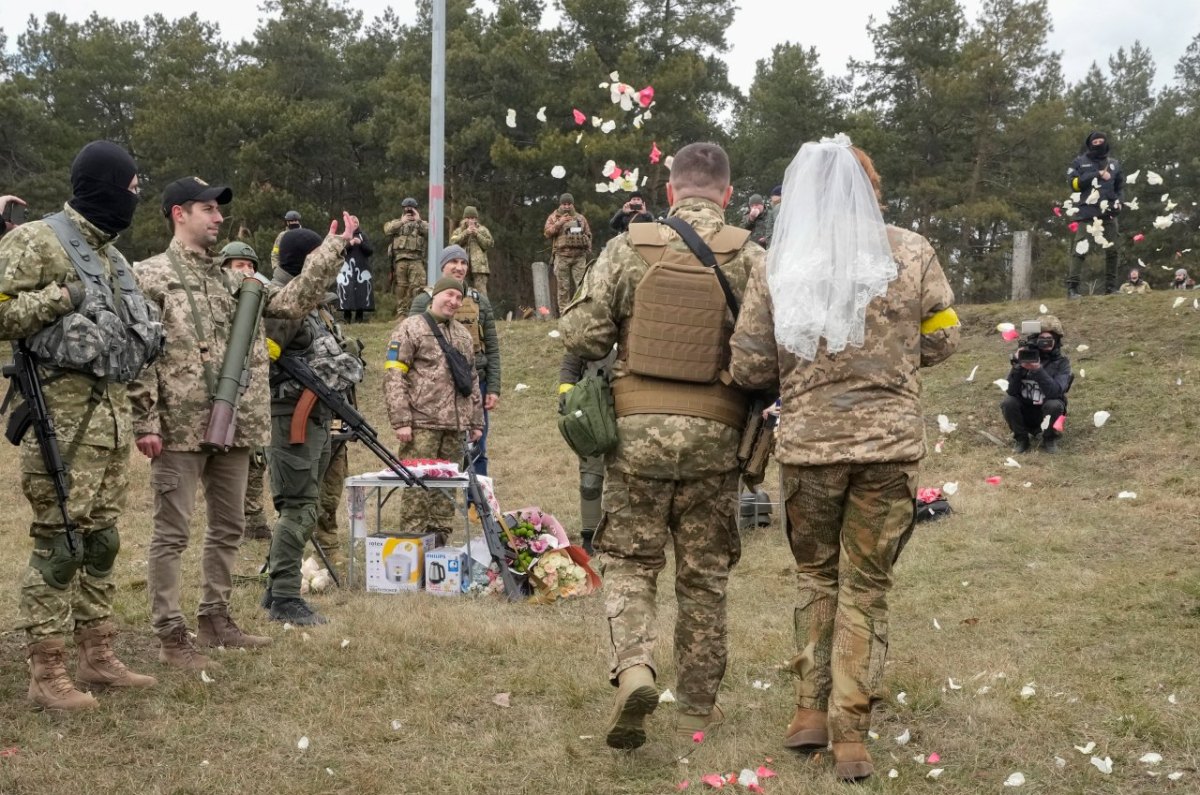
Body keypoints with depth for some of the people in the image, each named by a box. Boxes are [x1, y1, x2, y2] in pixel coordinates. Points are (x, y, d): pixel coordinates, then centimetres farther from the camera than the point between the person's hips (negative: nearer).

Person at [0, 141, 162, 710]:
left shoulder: (110, 254, 18)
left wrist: (145, 335, 9)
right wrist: (62, 295, -19)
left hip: (112, 410, 9)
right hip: (62, 412, -9)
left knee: (101, 539, 13)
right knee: (59, 543, -6)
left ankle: (97, 655, 22)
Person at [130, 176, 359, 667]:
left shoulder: (232, 281, 16)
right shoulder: (150, 276, -4)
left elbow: (293, 301, 12)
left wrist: (334, 248, 7)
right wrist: (145, 423, -17)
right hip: (180, 428, -7)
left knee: (228, 528, 14)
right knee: (172, 533, -2)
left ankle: (215, 620, 26)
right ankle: (172, 638, 1)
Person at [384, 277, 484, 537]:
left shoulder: (463, 334, 21)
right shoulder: (410, 328, -1)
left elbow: (472, 381, 26)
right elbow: (394, 376, -7)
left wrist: (476, 422, 19)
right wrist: (400, 420, -15)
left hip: (455, 427, 6)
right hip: (422, 425, -6)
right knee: (417, 486, -9)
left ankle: (440, 539, 14)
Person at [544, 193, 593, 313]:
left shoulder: (580, 218, 18)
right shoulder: (553, 217, 10)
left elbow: (588, 234, 20)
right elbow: (547, 233, -1)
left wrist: (588, 249, 5)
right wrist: (559, 223, -13)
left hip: (579, 256, 2)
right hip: (562, 256, -2)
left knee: (580, 285, -3)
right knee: (563, 286, -4)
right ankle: (564, 311, -2)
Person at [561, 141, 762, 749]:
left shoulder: (628, 248, -1)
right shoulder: (749, 257, -3)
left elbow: (580, 334, -4)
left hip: (637, 426, 0)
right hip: (714, 433, 0)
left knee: (629, 561, 10)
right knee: (704, 575, 12)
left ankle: (633, 668, -14)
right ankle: (698, 706, 20)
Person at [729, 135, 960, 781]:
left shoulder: (776, 269, -5)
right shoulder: (911, 254, -4)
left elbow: (749, 369, -2)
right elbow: (940, 340, 4)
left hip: (808, 443, 0)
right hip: (891, 442, 0)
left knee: (817, 576, 20)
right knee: (866, 587, 10)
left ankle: (812, 709, 19)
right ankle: (850, 733, 8)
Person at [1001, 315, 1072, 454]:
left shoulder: (1061, 362, -9)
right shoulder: (1025, 357, -5)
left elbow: (1056, 392, -25)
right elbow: (1012, 391, -12)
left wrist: (1038, 370, -36)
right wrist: (1017, 367, -27)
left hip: (1046, 413, -1)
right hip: (1024, 413, 2)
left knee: (1054, 405, -32)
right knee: (1008, 403, -26)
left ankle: (1049, 439, -4)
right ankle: (1021, 439, -2)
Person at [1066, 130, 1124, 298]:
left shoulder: (1114, 164, 18)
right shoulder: (1079, 162, 7)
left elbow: (1121, 187, 22)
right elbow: (1074, 182, -8)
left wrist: (1119, 201, 2)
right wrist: (1098, 175, -12)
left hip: (1109, 213, 4)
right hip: (1087, 213, -4)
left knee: (1112, 250, 5)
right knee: (1080, 249, -13)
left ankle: (1111, 287, 12)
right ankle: (1072, 287, -16)